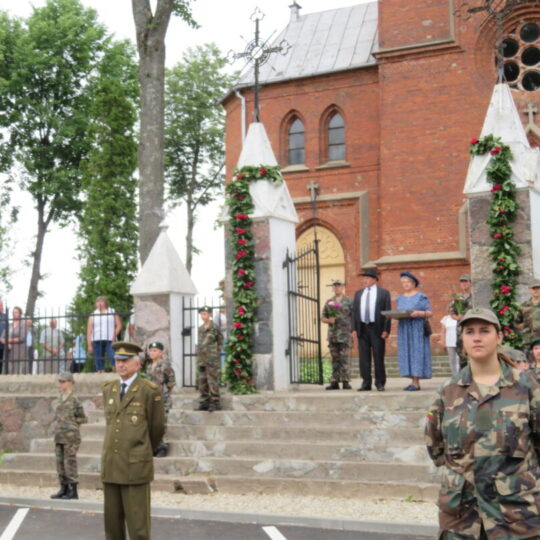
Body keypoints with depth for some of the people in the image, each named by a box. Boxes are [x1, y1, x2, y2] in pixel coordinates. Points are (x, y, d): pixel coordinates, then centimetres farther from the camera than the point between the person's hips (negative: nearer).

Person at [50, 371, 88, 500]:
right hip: (59, 436, 7)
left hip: (70, 436, -7)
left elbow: (83, 418, -1)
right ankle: (64, 489, 18)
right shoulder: (61, 399, 12)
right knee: (60, 463, 9)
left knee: (70, 463, -4)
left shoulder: (74, 399, -7)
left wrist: (70, 422, -7)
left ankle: (73, 491, 2)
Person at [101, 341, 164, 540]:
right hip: (111, 466, 6)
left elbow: (157, 429, 2)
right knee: (112, 523, 9)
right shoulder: (109, 390, 10)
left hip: (136, 467, -5)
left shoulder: (149, 391, -8)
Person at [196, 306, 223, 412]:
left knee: (212, 381, -6)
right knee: (202, 382, 9)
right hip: (201, 359, 7)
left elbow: (220, 341, 0)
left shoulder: (214, 328, -6)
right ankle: (204, 403, 16)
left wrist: (216, 351, -3)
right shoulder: (200, 328, 14)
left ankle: (215, 403, -2)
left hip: (212, 359, -7)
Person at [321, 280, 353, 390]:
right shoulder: (329, 302, 14)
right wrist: (329, 320, -7)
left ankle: (345, 381, -4)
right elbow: (323, 318, 14)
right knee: (335, 359, 6)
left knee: (344, 358, -7)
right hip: (332, 334, 4)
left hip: (345, 334, -3)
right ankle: (335, 382, 8)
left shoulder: (349, 301, 4)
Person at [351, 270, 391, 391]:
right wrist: (354, 329, 3)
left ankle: (380, 383, 7)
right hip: (362, 329, 4)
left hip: (377, 329, -4)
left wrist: (386, 330, -9)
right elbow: (354, 311, 12)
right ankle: (366, 383, 8)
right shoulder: (358, 293, 15)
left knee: (378, 357, -1)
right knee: (364, 358, 3)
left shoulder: (383, 293, 3)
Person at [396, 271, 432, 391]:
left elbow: (429, 313, -3)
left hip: (417, 329, -5)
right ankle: (413, 381, 4)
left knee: (417, 352, -9)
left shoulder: (421, 297, 1)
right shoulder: (400, 299, 16)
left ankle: (416, 383, -10)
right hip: (404, 329, 6)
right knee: (406, 353, 1)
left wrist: (419, 313, -21)